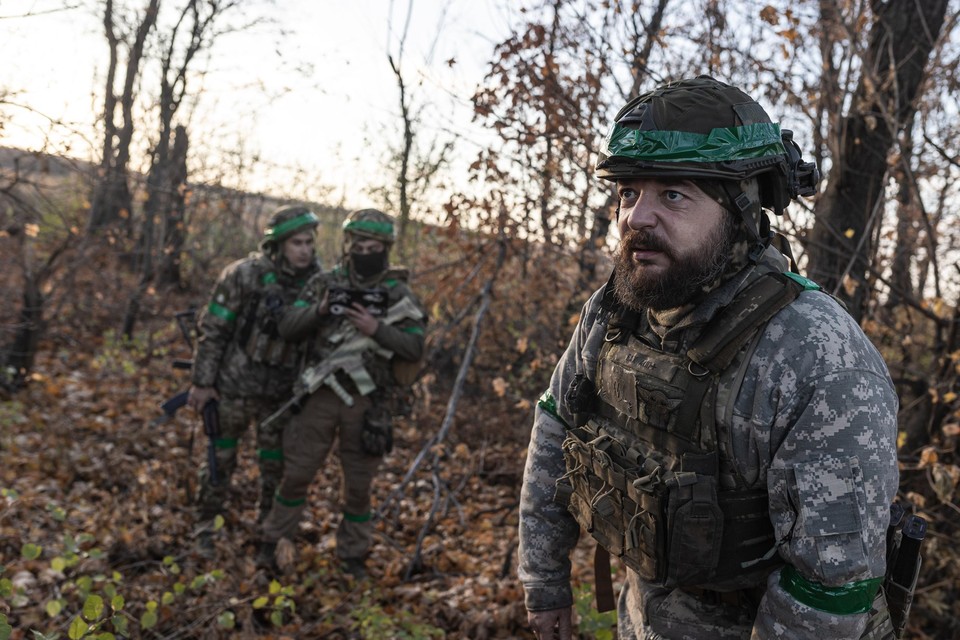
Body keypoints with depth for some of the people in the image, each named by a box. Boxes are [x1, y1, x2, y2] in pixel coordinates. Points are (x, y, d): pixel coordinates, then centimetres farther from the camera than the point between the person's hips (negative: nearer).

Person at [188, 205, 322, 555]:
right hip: (236, 385, -3)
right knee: (221, 458, 11)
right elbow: (212, 329, -10)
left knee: (276, 466, 13)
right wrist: (202, 382, -10)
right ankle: (205, 526, 27)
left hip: (284, 392, 3)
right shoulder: (245, 275, -16)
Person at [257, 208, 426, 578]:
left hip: (367, 404, 0)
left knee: (358, 486, 9)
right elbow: (288, 328, -1)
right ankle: (272, 544, 25)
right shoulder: (325, 284, 3)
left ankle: (353, 556, 25)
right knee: (296, 474, 7)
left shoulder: (399, 294, 0)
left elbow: (415, 348, -7)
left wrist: (376, 329, -20)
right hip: (321, 396, 1)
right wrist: (319, 310, -19)